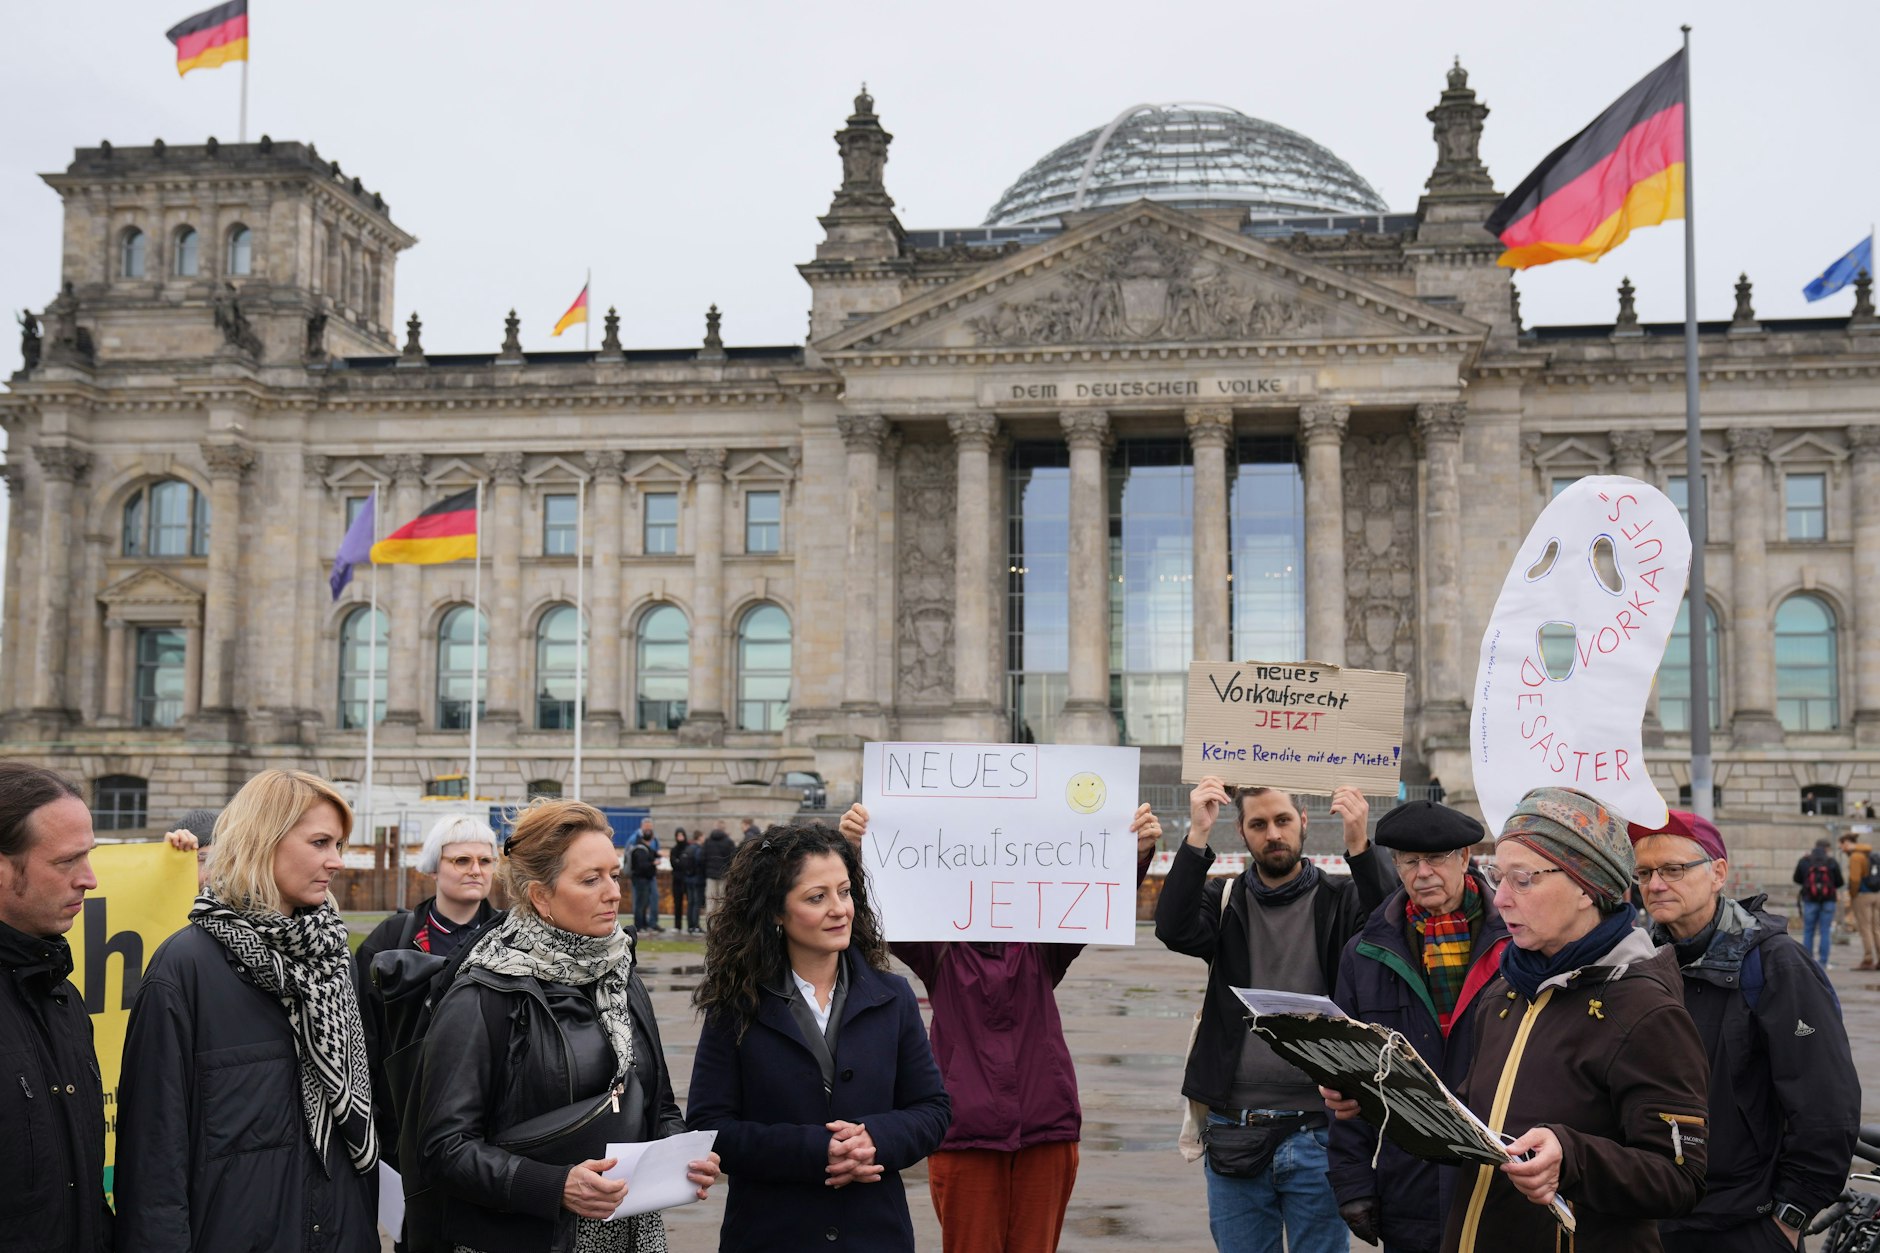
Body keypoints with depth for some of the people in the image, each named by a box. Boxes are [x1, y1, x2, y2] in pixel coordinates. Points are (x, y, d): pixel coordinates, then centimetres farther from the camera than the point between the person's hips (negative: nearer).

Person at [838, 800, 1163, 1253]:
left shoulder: (1043, 947, 3)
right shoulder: (938, 950, 0)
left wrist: (1139, 854, -28)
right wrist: (861, 850, -32)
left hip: (1045, 1130, 2)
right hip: (964, 1132, -1)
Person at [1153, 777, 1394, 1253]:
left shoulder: (1339, 901, 3)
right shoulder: (1224, 900, 7)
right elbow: (1174, 929, -13)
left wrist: (1360, 847, -27)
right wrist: (1197, 836, -20)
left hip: (1316, 1135, -2)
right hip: (1235, 1135, 2)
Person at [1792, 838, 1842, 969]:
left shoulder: (1804, 861, 0)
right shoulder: (1832, 862, -4)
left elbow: (1797, 880, 9)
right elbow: (1839, 883, 0)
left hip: (1810, 900, 1)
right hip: (1828, 900, -1)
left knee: (1808, 931, 9)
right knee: (1825, 931, 3)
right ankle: (1823, 962, 0)